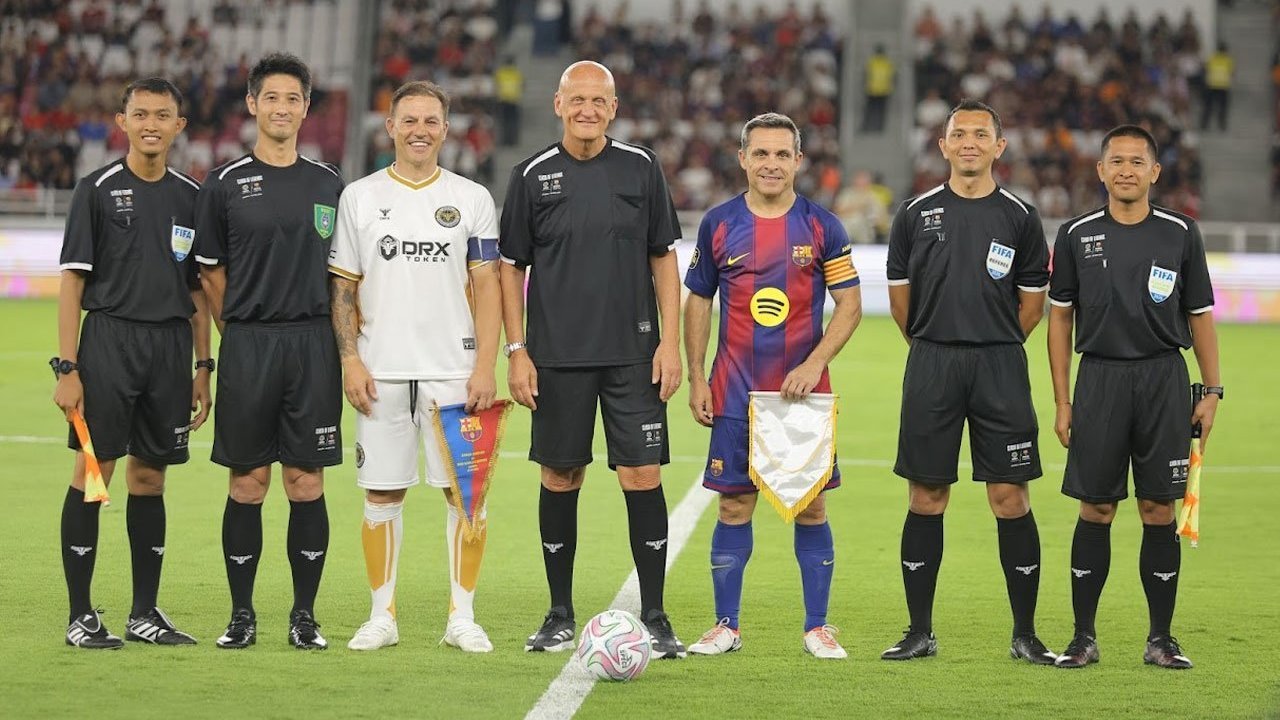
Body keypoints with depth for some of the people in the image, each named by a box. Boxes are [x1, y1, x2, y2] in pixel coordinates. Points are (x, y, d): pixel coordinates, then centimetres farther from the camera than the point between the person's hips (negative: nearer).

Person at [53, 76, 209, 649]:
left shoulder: (191, 197, 11)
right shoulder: (98, 190, -1)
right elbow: (72, 280, -4)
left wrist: (203, 367, 12)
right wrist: (67, 367, -10)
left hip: (171, 345, 4)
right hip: (109, 338, -4)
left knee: (150, 478, 8)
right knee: (92, 473, -6)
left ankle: (145, 612, 14)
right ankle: (80, 616, -1)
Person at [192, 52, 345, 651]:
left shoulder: (328, 185, 9)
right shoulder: (226, 185, 3)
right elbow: (211, 275, 8)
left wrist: (340, 345, 8)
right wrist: (244, 336, 6)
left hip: (313, 346, 1)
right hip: (246, 347, -1)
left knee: (307, 482, 1)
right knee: (247, 482, 0)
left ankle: (305, 615, 8)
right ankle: (242, 616, 8)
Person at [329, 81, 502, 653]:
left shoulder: (472, 198, 6)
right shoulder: (359, 197, 7)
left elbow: (487, 286, 3)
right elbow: (343, 286, 8)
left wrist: (485, 365, -6)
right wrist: (350, 359, -3)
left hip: (455, 370, 0)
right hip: (381, 371, 0)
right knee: (382, 492, 3)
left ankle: (462, 616, 5)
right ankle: (382, 615, 10)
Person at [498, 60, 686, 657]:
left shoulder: (640, 169, 4)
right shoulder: (533, 176, 3)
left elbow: (664, 259, 7)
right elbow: (511, 267, 7)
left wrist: (670, 342, -1)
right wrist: (516, 351, -1)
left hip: (633, 355, 0)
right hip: (556, 359, 0)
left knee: (643, 478, -5)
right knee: (560, 480, 5)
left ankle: (654, 616, 2)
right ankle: (560, 616, 16)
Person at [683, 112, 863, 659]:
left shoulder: (821, 226, 0)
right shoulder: (718, 224, 3)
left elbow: (849, 306, 1)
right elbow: (698, 303, 10)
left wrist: (814, 365, -12)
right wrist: (696, 379, 3)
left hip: (804, 390, -1)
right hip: (735, 393, 1)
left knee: (811, 505, 1)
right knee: (734, 505, 2)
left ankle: (817, 628, 9)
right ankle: (726, 626, 10)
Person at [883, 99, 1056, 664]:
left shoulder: (1019, 217, 4)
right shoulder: (916, 214, 6)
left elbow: (1032, 301, 10)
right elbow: (900, 294, 14)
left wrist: (992, 347, 11)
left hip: (999, 366, -1)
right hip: (930, 366, 1)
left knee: (1010, 497, -3)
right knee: (926, 497, 3)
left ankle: (1025, 633, 3)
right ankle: (920, 632, 11)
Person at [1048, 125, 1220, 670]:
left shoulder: (1180, 233, 4)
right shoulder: (1076, 236, 4)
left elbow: (1200, 314, 9)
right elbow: (1060, 318, 8)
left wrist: (1212, 390, 3)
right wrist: (1062, 402, 4)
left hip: (1164, 379, 0)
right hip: (1099, 377, 0)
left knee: (1159, 510, 1)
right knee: (1095, 509, 0)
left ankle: (1161, 639, 8)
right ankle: (1084, 637, 7)